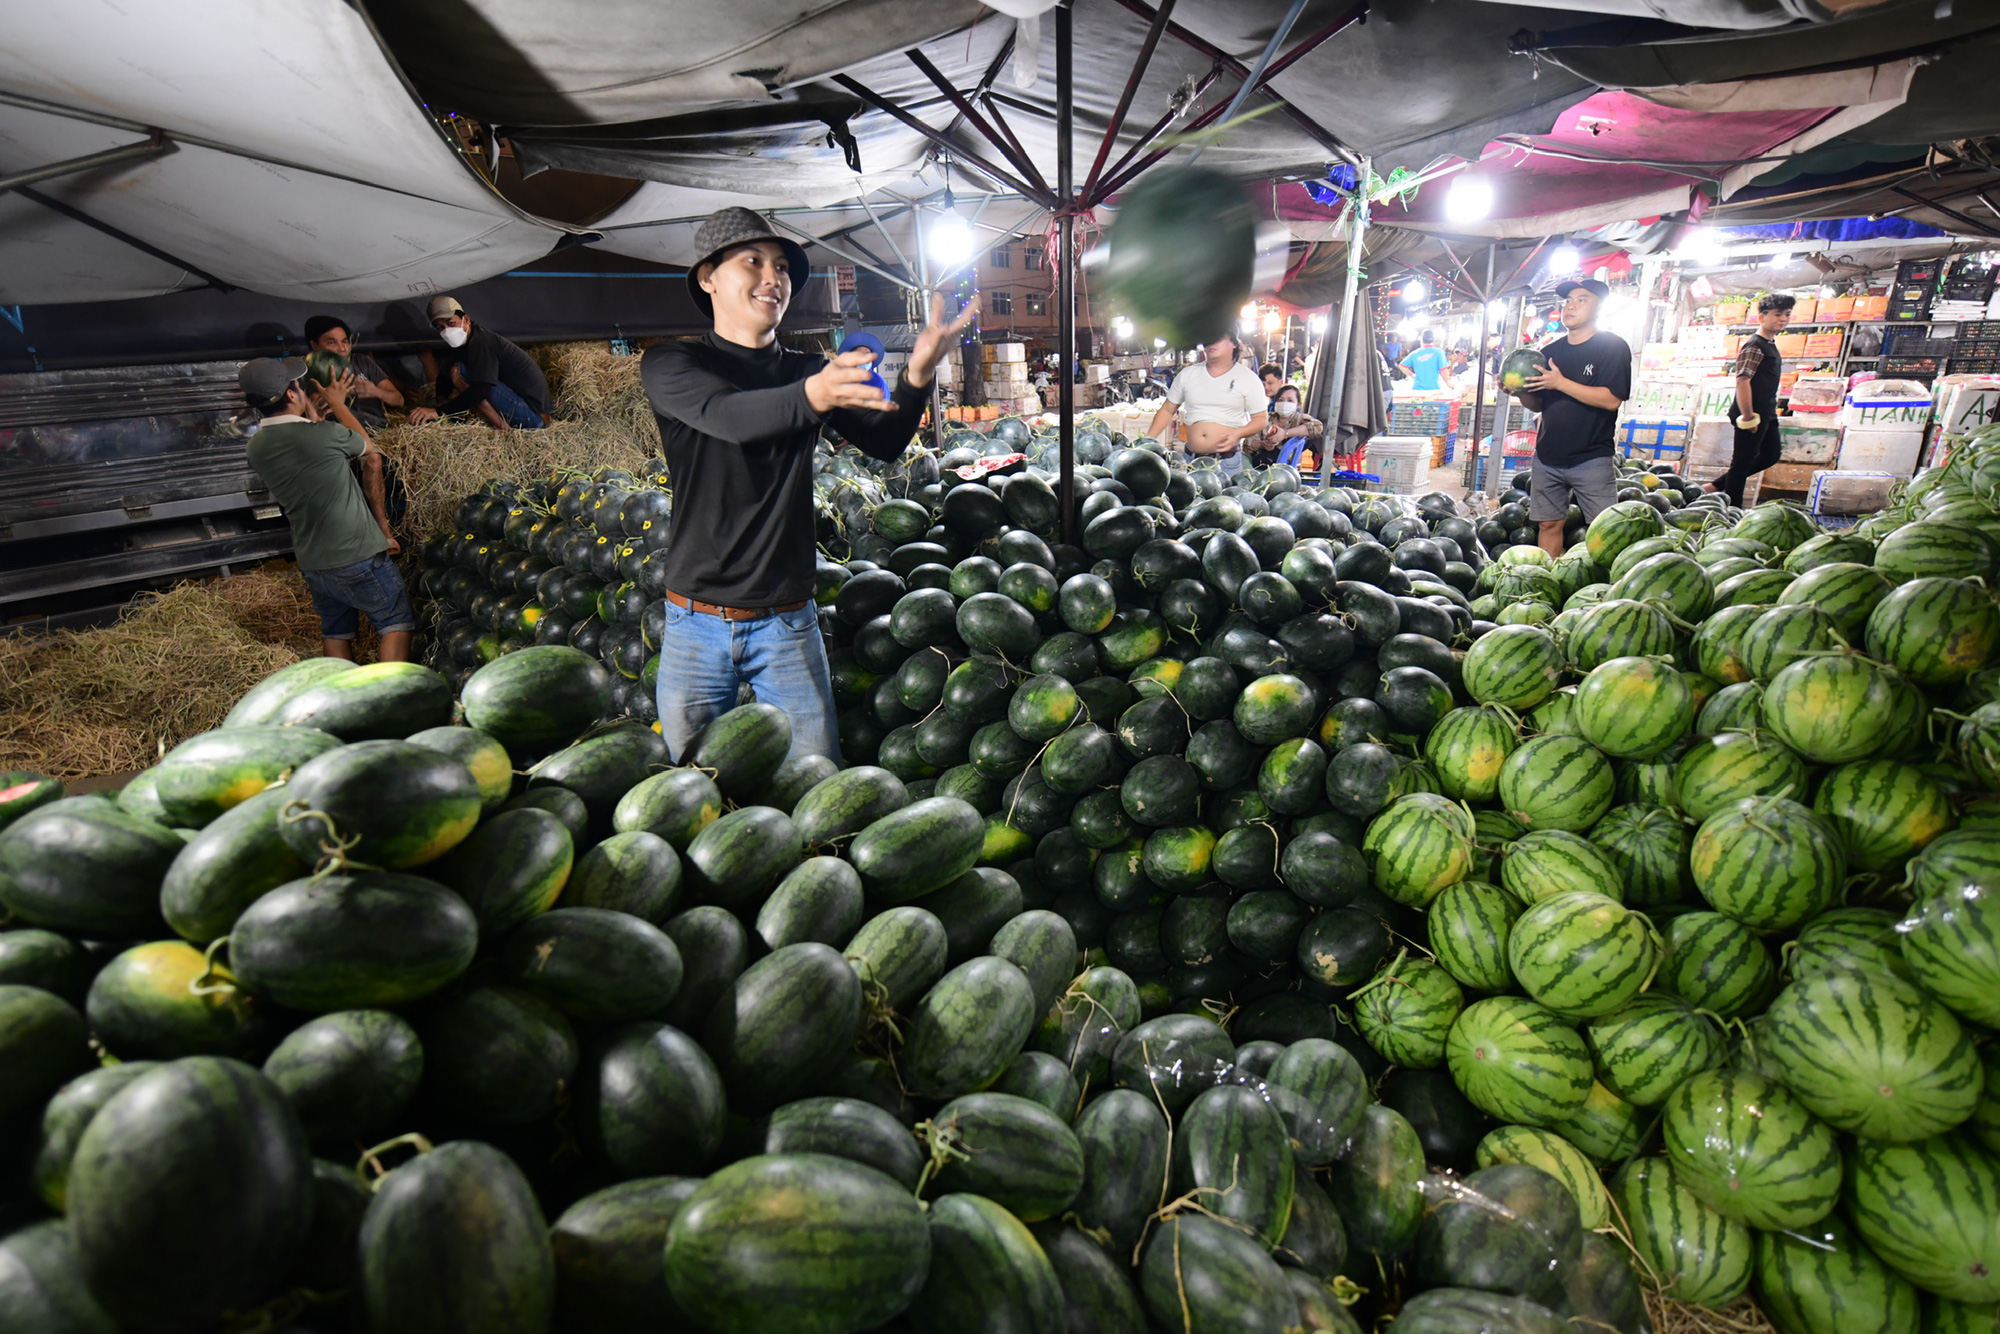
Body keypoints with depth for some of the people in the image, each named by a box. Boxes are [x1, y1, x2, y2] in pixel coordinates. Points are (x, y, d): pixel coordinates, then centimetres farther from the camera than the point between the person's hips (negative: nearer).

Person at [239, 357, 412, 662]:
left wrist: (314, 416, 26)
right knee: (397, 621, 5)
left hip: (312, 563, 7)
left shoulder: (256, 447, 0)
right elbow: (369, 448, 2)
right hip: (357, 557, -7)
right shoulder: (324, 434, -21)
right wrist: (337, 403, 16)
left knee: (335, 631, 18)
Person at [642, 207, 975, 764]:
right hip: (696, 622, -1)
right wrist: (812, 395, -43)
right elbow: (727, 415, -23)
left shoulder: (809, 370, 9)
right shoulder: (670, 363, -1)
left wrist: (916, 374, -24)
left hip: (788, 623, 2)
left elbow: (883, 442, -5)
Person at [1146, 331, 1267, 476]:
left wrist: (1238, 433, -17)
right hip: (1190, 458, 3)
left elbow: (1261, 419, 2)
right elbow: (1167, 410, 14)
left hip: (1227, 462, -3)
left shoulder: (1247, 378, 1)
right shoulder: (1187, 374, 9)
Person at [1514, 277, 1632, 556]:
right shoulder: (1550, 352, 13)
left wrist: (1561, 382, -21)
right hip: (1548, 457, 5)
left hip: (1591, 459, -5)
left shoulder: (1613, 347, -4)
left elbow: (1612, 399, -16)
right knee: (1549, 524, 6)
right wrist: (1521, 392, -6)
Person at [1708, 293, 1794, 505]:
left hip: (1767, 414, 10)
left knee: (1771, 455, 16)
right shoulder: (1754, 346, -15)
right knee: (1743, 461, -2)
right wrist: (1748, 417, -23)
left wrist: (1770, 412, 20)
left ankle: (1716, 486, 18)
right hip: (1754, 415, -10)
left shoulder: (1770, 345, 15)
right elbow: (1742, 381, -22)